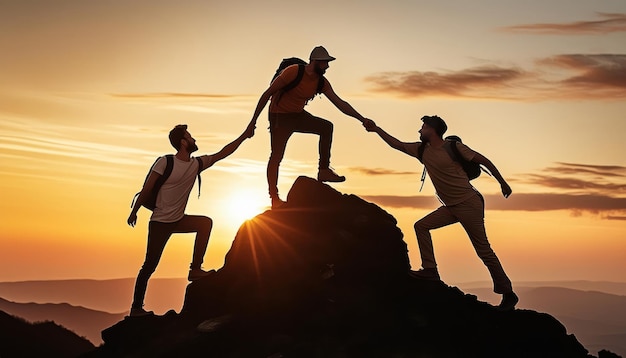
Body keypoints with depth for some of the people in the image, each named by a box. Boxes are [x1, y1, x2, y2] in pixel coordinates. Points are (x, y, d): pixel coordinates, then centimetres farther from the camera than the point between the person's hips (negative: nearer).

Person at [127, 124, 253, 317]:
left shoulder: (197, 164, 1)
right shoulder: (165, 162, -16)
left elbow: (222, 154, 6)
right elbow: (146, 189, -11)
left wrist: (244, 136, 3)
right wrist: (134, 212, -6)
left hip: (178, 220, 6)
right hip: (160, 222, -6)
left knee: (206, 223, -12)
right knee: (150, 265, -4)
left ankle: (195, 269, -7)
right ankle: (136, 307, 5)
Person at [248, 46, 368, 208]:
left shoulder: (321, 82, -4)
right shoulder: (293, 72, -23)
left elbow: (340, 103, -2)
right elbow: (267, 94, -19)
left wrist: (362, 119, -11)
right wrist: (254, 121, -20)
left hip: (298, 116, 7)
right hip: (280, 117, -7)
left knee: (326, 127, -4)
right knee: (276, 156, -11)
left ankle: (324, 170, 0)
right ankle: (274, 199, -7)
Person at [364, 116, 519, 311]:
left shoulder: (454, 147, -11)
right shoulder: (422, 150, 9)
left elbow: (483, 160, -5)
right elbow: (397, 145, 17)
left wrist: (503, 183, -1)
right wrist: (376, 129, 10)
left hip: (469, 204, -7)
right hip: (451, 207, 8)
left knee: (483, 249, -7)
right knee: (421, 226, 2)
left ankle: (508, 294, -1)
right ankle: (430, 269, 1)